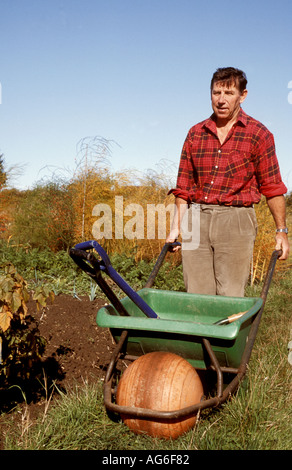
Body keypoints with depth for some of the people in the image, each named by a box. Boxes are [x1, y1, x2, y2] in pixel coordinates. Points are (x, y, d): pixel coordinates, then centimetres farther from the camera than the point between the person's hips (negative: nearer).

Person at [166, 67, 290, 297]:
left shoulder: (258, 134, 2)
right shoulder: (195, 133, 12)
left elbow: (272, 187, 3)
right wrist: (176, 226, 10)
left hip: (236, 220, -3)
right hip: (196, 220, 4)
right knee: (196, 295, 4)